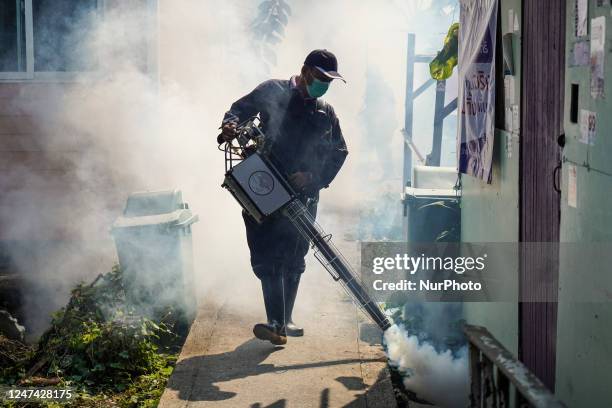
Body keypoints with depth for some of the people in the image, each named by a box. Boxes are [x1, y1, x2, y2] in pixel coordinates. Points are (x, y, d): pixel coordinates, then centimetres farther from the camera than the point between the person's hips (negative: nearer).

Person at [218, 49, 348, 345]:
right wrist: (230, 125, -19)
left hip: (302, 196, 4)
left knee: (294, 260, 8)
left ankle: (283, 322, 19)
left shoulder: (326, 113, 13)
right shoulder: (273, 91, 3)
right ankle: (277, 323, -15)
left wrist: (312, 176, -3)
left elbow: (339, 152, 13)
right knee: (268, 256, -11)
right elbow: (241, 108, 6)